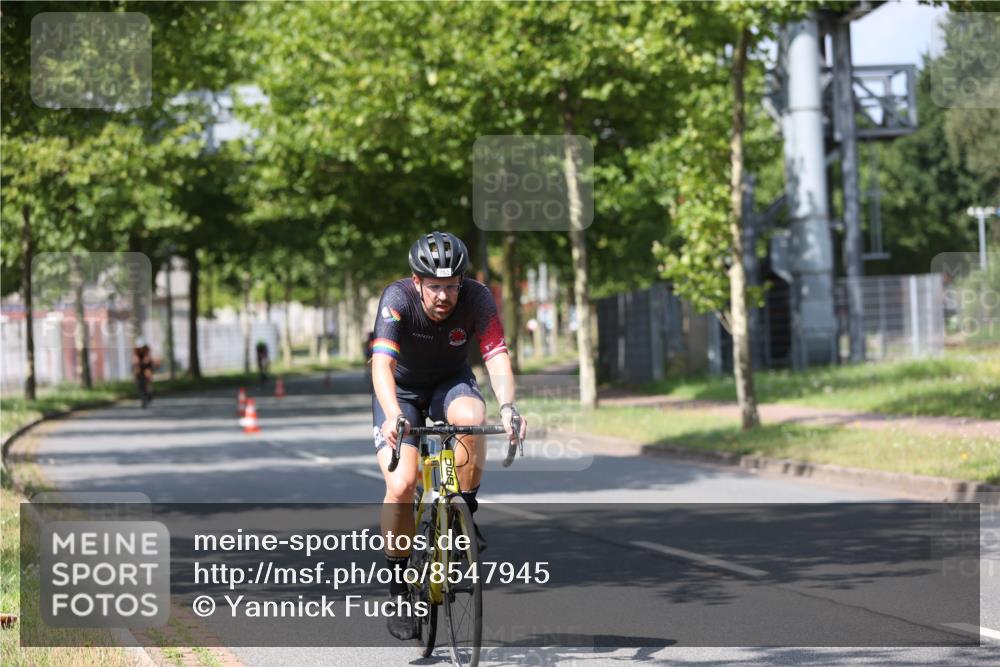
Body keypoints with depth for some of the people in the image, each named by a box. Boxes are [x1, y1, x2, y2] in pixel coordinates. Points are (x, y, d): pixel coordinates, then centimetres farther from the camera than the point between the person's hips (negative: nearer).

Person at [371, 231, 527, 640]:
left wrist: (507, 406, -51)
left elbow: (497, 356, -32)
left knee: (472, 417, -35)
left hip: (451, 383, 1)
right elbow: (382, 363, -40)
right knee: (401, 485, -20)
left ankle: (466, 514, -13)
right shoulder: (398, 299, -29)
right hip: (401, 390, -1)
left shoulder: (476, 298, -24)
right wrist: (393, 415, -58)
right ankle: (398, 588, -4)